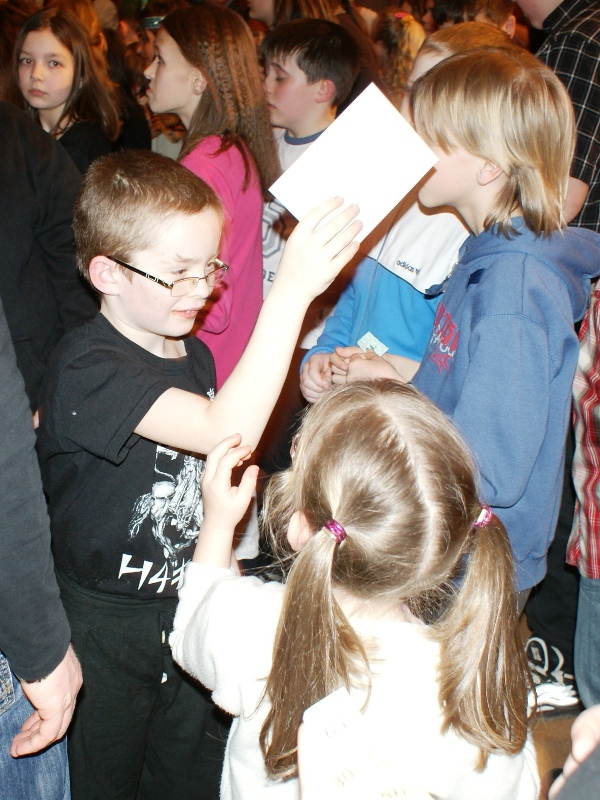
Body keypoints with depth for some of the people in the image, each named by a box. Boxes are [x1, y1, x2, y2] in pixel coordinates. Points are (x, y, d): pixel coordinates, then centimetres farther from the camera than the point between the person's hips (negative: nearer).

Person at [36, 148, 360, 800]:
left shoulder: (192, 353, 0)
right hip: (105, 625, -7)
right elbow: (225, 432, -42)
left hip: (186, 605, 7)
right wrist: (291, 290, -46)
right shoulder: (87, 367, -27)